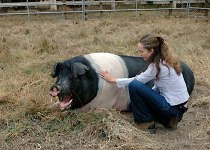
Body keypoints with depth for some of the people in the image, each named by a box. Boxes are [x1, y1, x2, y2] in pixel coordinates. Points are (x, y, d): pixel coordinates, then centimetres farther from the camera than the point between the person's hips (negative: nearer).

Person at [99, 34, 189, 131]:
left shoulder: (157, 66, -21)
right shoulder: (165, 59, 4)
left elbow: (137, 80, -10)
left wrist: (113, 80, -3)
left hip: (173, 108, -9)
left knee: (134, 85, -17)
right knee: (133, 105, 16)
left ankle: (146, 121, -2)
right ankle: (168, 120, 10)